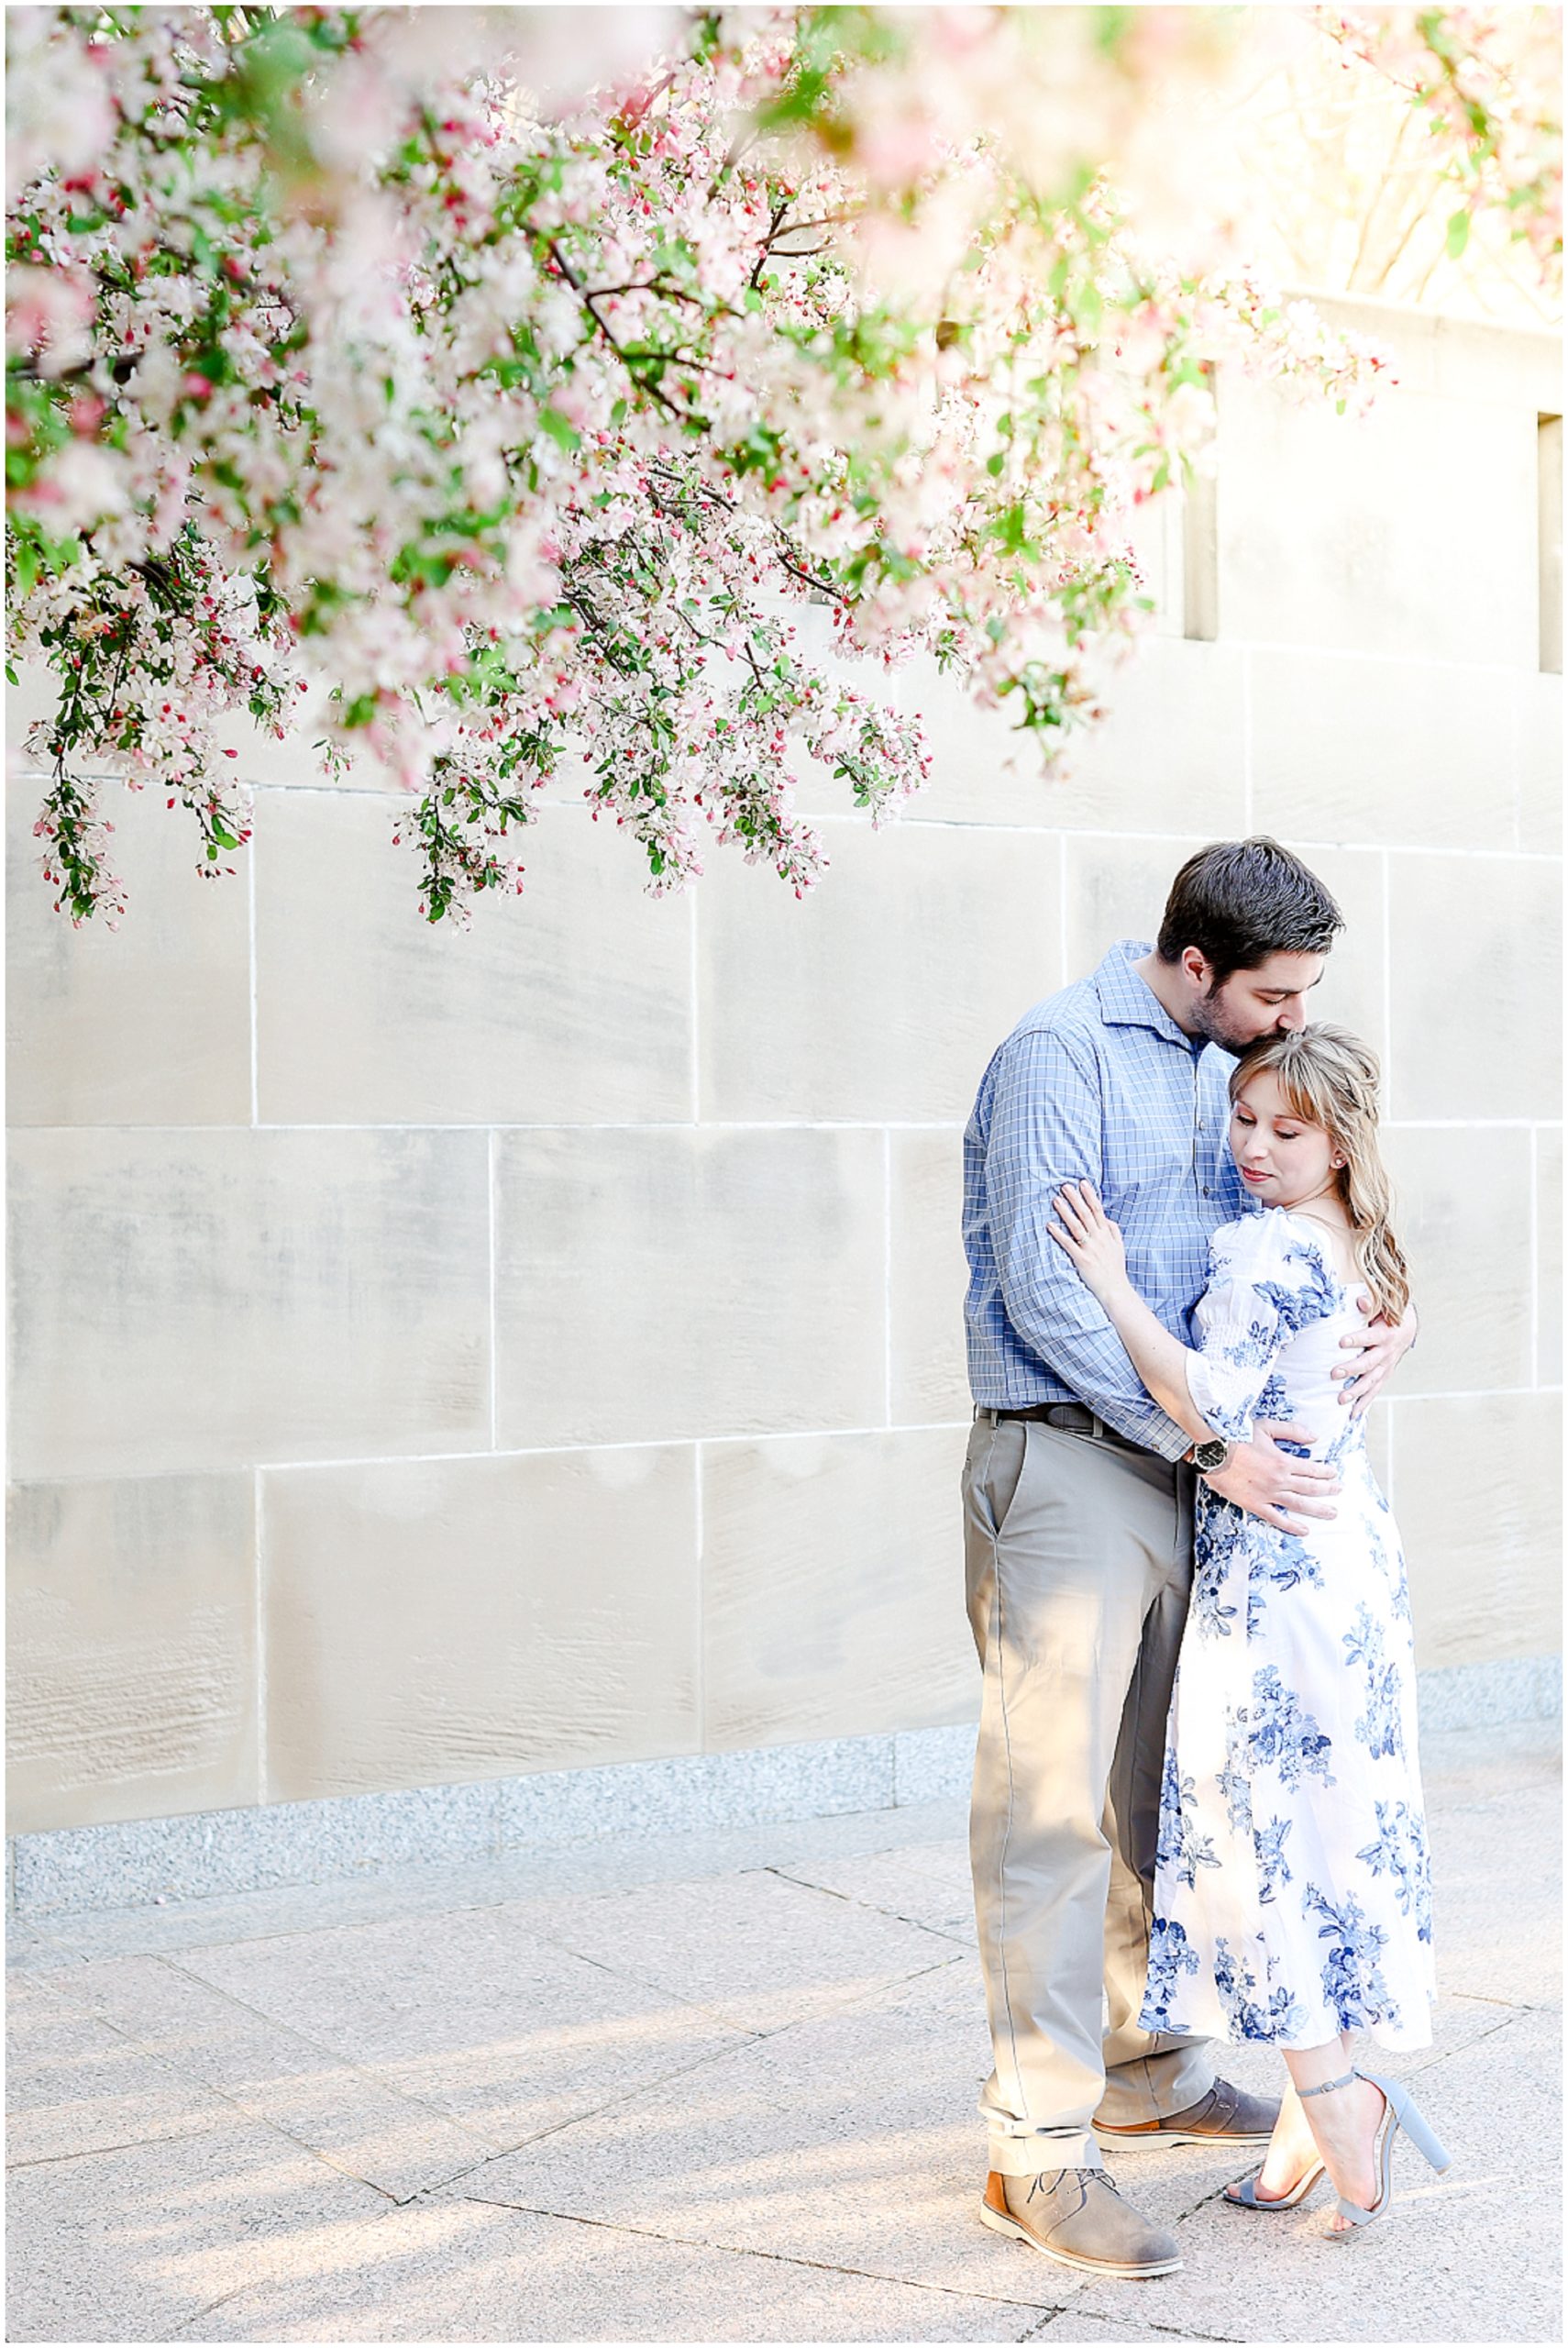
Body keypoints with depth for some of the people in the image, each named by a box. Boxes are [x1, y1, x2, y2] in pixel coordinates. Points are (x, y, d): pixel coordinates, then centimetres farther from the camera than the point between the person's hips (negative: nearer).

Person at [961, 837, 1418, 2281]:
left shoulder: (1232, 1066, 13)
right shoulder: (1060, 1055, -13)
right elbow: (1045, 1297, -19)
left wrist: (1385, 1320, -1)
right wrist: (1212, 1442, -19)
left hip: (1189, 1469, 8)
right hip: (1065, 1462, -8)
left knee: (1155, 1792, 17)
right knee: (1051, 1804, -7)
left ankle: (1143, 2070, 31)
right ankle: (1039, 2146, -2)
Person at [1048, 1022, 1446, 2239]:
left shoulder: (1263, 1246, -16)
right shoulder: (1355, 1249, 12)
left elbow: (1211, 1405, -23)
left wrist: (1112, 1284, -22)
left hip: (1274, 1566, -9)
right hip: (1352, 1547, 9)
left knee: (1258, 1823, -2)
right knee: (1331, 1821, 12)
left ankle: (1334, 2100, -1)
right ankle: (1320, 2109, 20)